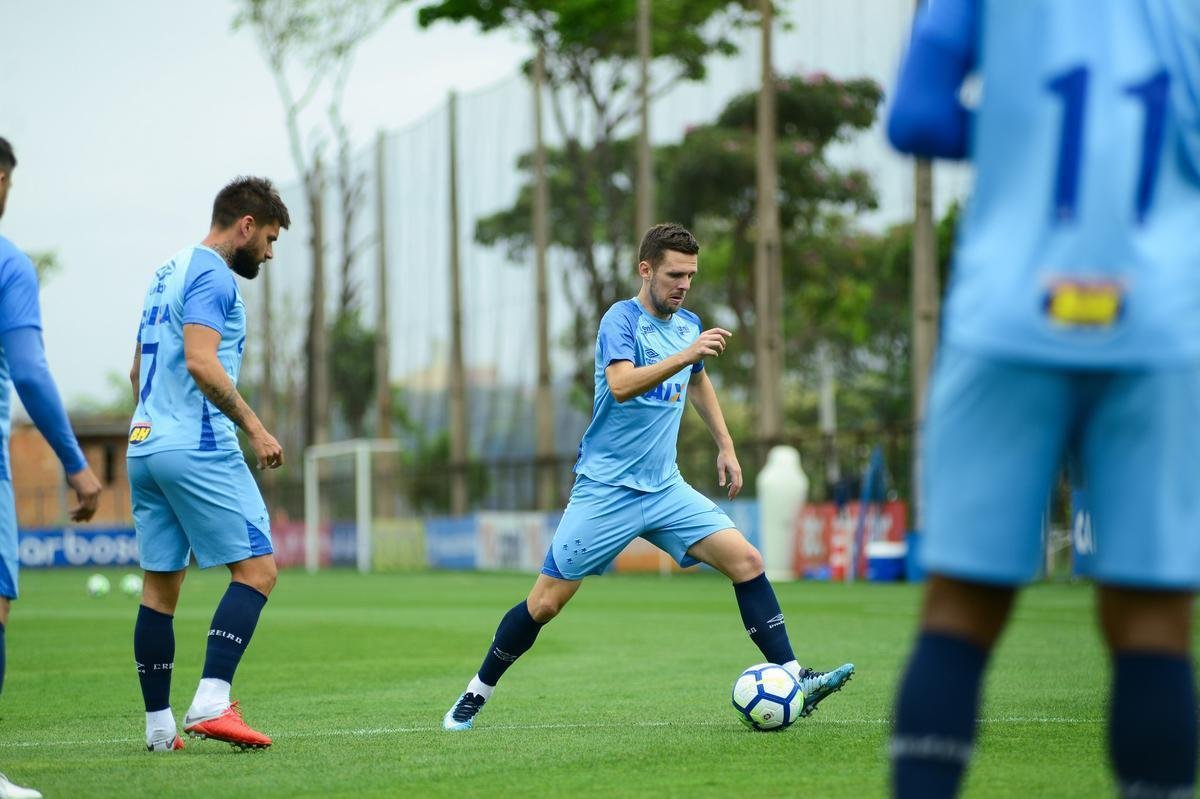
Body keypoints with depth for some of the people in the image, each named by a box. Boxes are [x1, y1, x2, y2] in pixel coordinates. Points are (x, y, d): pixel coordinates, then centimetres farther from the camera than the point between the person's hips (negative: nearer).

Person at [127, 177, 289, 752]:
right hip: (200, 450, -10)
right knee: (256, 569, -8)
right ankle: (212, 701, -19)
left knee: (160, 585, 9)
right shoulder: (211, 275, -8)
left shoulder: (168, 273, 21)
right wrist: (255, 429, -17)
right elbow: (200, 362, -21)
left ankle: (159, 726, 10)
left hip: (145, 447, 10)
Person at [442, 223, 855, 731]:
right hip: (606, 491, -6)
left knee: (746, 561, -11)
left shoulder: (688, 325, 9)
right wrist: (687, 354, -39)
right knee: (546, 602, -3)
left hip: (665, 489, 6)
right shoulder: (621, 319, -12)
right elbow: (621, 385, -31)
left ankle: (792, 679, -11)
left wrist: (725, 446, 25)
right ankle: (475, 696, 15)